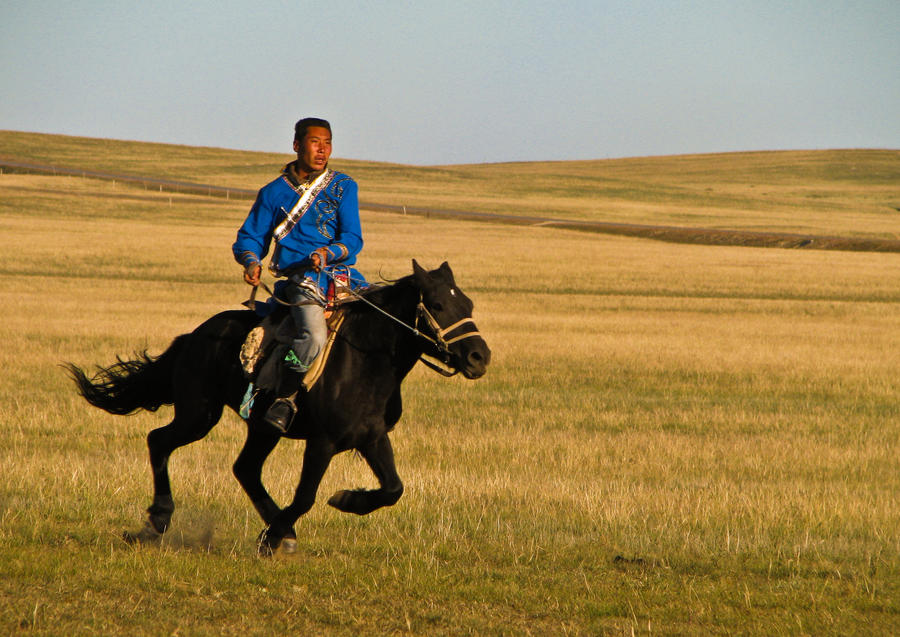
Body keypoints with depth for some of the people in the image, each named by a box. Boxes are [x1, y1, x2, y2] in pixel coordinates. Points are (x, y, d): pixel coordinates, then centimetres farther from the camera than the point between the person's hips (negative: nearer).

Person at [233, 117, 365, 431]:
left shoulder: (344, 187, 13)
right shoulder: (274, 192, 12)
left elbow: (353, 239, 4)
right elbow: (249, 238, 14)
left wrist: (329, 252, -18)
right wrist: (252, 262, -9)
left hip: (342, 274, 3)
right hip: (301, 278, -3)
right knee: (314, 336, -33)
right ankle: (285, 397, -14)